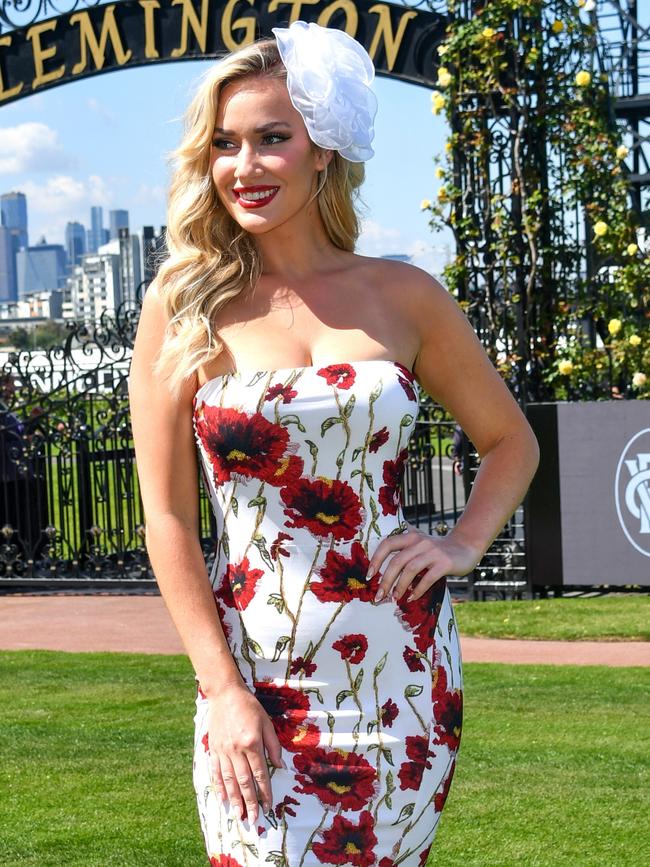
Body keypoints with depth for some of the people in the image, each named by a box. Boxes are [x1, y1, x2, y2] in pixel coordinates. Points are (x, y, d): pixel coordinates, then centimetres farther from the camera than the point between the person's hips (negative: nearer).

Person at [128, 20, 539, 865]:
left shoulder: (402, 296, 4)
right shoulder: (184, 306, -1)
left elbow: (511, 440, 16)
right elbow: (168, 517, -3)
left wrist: (463, 546, -1)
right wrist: (222, 691, -9)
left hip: (403, 662, 2)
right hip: (258, 668, -1)